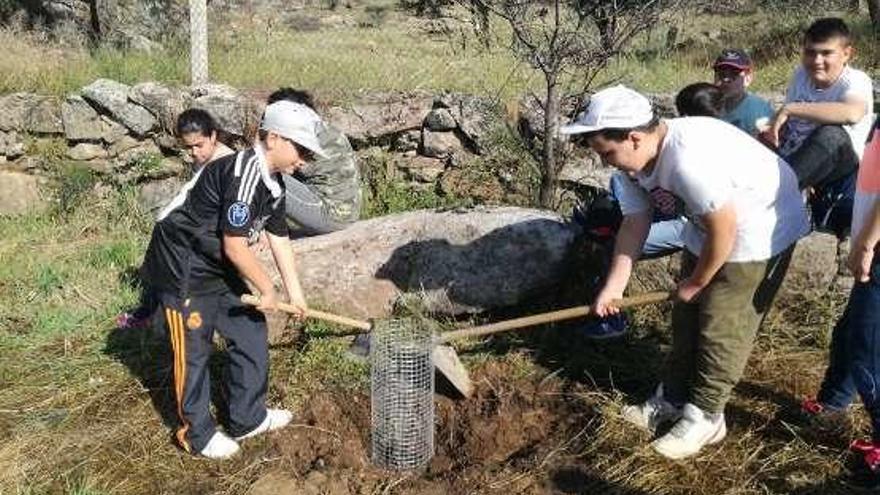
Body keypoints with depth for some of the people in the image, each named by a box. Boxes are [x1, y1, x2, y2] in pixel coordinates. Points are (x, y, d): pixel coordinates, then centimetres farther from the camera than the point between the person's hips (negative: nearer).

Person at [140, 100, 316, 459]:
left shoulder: (273, 181, 3)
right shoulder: (242, 174, -28)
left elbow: (279, 239, 10)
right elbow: (234, 247, -27)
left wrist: (295, 292, 11)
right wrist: (267, 289, -14)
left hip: (219, 268, 10)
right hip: (182, 268, -10)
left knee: (251, 332, 11)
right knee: (193, 350, 3)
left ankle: (248, 418, 25)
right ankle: (197, 433, 21)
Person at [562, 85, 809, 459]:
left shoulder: (689, 159, -38)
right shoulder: (635, 160, -10)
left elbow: (724, 230, -30)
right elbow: (634, 224, -4)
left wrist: (696, 283, -14)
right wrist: (613, 287, -8)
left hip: (760, 232, -9)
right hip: (708, 232, 9)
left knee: (720, 327, -2)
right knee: (685, 317, 14)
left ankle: (705, 417, 15)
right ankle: (672, 400, 29)